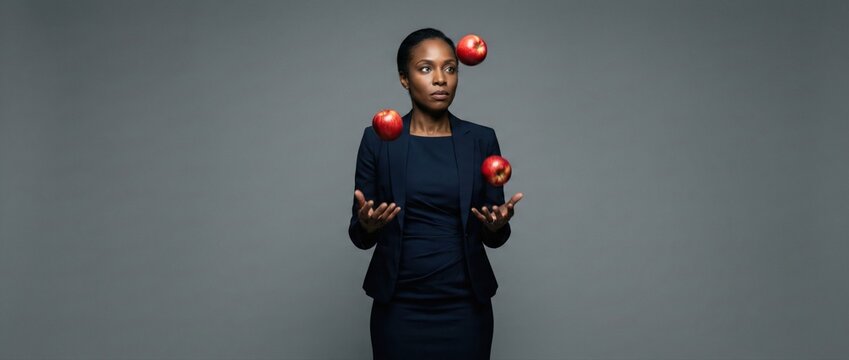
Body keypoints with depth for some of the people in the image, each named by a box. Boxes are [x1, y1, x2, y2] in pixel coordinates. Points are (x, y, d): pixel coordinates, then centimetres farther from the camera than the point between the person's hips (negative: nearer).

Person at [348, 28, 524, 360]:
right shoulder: (377, 139, -2)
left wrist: (498, 224, -18)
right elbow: (360, 236, 0)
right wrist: (367, 223, -21)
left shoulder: (481, 140, 1)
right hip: (399, 307, -1)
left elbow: (493, 238, 3)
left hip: (465, 307, 1)